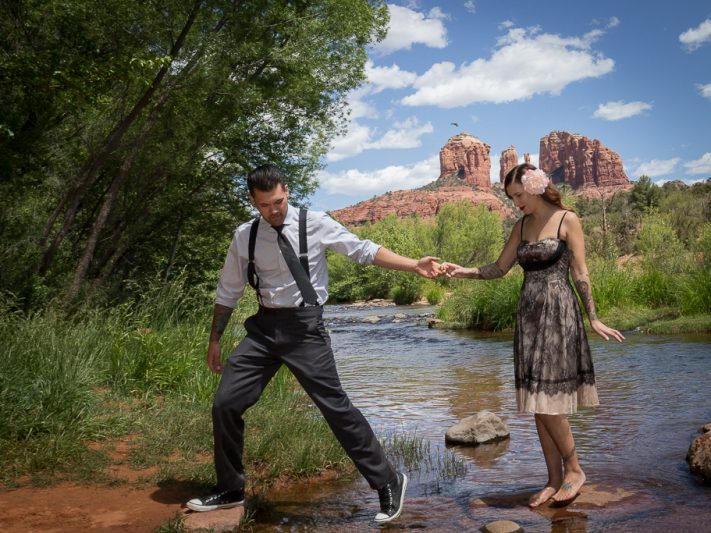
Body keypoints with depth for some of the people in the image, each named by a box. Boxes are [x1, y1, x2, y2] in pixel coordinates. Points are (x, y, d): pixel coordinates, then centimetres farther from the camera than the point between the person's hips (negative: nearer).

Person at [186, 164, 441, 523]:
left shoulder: (315, 224, -6)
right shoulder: (244, 236, 3)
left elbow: (365, 251, -6)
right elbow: (228, 291, 12)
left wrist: (414, 265, -17)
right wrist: (215, 339, 15)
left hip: (305, 325, -4)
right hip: (264, 326, 4)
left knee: (335, 406, -6)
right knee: (225, 404, 3)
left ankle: (388, 482, 11)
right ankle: (230, 490, 24)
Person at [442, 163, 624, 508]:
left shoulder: (567, 220, -3)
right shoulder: (522, 226, 13)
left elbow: (580, 273, -4)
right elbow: (500, 268, 12)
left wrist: (593, 319, -6)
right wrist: (464, 272, -3)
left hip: (558, 313, -6)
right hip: (529, 314, 6)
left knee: (547, 400, -8)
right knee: (537, 402, 5)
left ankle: (574, 470, 11)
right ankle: (554, 479, 14)